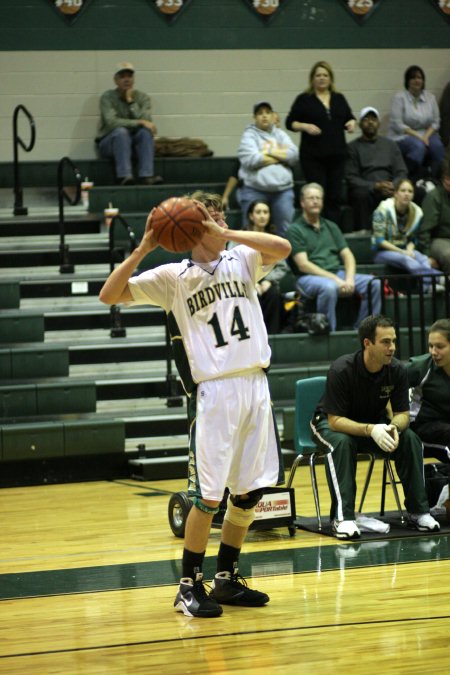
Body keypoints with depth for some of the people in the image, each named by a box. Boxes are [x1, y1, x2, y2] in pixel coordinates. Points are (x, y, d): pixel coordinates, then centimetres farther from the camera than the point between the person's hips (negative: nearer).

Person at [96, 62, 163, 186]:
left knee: (145, 132, -27)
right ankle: (124, 176, -47)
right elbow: (112, 122, -24)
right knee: (121, 131, -34)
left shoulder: (142, 98, 2)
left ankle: (146, 176, -39)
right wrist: (139, 122, -27)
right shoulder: (107, 97, -7)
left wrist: (131, 101, -16)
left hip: (133, 143, 3)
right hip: (109, 142, -3)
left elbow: (146, 121, -14)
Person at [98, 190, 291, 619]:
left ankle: (226, 578, 21)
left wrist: (226, 234, -16)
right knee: (209, 495, -7)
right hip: (214, 393, -4)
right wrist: (143, 249, -13)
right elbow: (109, 295, -3)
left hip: (255, 386, 4)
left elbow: (282, 248, -9)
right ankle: (189, 586, 3)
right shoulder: (173, 277, 3)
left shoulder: (242, 261, 11)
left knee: (250, 490, 8)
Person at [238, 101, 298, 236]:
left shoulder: (281, 135, 16)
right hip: (255, 190, -4)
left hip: (283, 189, 4)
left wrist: (268, 152, -6)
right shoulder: (249, 135, 4)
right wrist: (281, 156, -2)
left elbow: (293, 155, 1)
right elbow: (250, 159, -13)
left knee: (285, 230, 3)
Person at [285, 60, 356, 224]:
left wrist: (351, 123, -2)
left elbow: (349, 117, 20)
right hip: (313, 156, -4)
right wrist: (305, 126, -17)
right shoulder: (304, 100, 1)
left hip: (337, 155, 4)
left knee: (335, 196, 2)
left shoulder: (339, 99, 12)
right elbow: (290, 122, 1)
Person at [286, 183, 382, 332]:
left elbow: (347, 256, 15)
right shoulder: (295, 230, 3)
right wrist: (335, 279, -16)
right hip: (309, 278, -6)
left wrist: (349, 279, -8)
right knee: (329, 287, -40)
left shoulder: (331, 227, 21)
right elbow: (303, 265, -7)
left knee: (374, 283, -18)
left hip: (338, 273, 6)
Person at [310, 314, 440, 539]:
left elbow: (402, 413, -9)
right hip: (330, 423, -4)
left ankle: (418, 510, -12)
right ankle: (342, 516, -37)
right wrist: (370, 430, -45)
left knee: (410, 439, -22)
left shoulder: (397, 370, -16)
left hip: (374, 423, 4)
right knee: (342, 443, -38)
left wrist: (394, 427, -34)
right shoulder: (341, 370, -29)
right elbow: (335, 420, -29)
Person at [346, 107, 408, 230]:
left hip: (389, 189, 3)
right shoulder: (353, 147, 7)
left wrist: (393, 186, -12)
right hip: (366, 189, -3)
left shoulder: (390, 145, 19)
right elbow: (351, 178, -2)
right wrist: (376, 186, -16)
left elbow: (401, 172, 12)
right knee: (361, 194, -37)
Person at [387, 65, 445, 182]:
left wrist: (426, 136, -11)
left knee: (437, 145, -28)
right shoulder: (400, 98, -5)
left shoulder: (430, 98, 9)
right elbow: (397, 125, -11)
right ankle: (409, 179, -25)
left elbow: (435, 122, 9)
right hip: (402, 137, -4)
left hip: (425, 135, 4)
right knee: (418, 145, -36)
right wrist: (417, 136, -18)